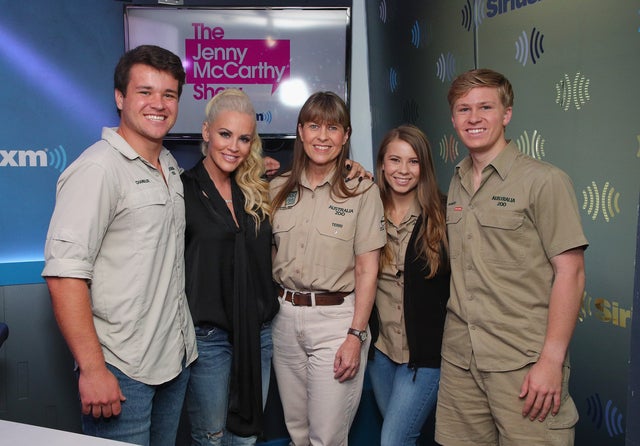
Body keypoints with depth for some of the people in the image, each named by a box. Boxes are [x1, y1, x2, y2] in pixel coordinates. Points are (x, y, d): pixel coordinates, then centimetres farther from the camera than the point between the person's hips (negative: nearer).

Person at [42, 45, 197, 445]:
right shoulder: (98, 169, -16)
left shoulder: (170, 165, 10)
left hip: (175, 359, 8)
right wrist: (93, 369, -22)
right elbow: (64, 274, -21)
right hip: (122, 371, -8)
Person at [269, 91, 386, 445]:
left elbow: (367, 270, -7)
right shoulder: (278, 188, 6)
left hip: (336, 317, -4)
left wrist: (356, 335, -12)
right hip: (285, 316, 4)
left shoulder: (362, 191, -6)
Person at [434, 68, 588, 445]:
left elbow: (570, 272, -11)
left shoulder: (544, 180, -7)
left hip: (523, 361, -5)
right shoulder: (457, 185, 11)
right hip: (460, 357, 5)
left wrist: (552, 360, -15)